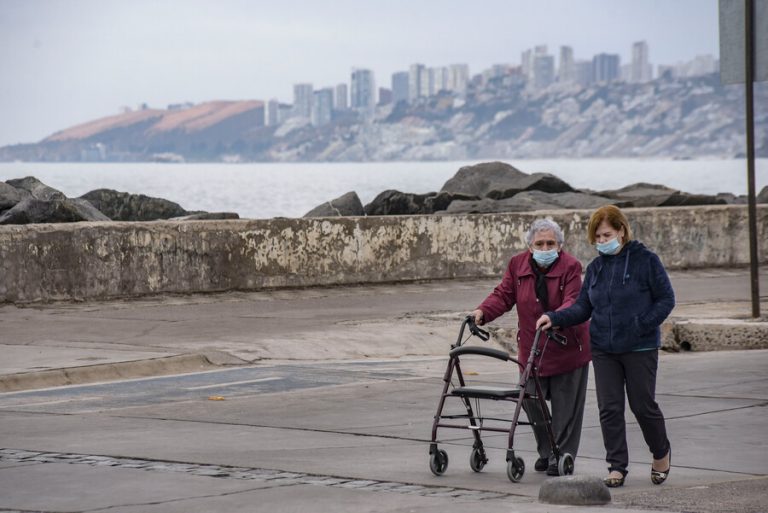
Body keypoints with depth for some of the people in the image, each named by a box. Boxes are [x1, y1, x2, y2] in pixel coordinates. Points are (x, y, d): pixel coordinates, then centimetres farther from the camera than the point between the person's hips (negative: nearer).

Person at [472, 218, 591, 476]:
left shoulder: (570, 267, -12)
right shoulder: (518, 264, 1)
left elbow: (572, 302, -23)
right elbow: (503, 295, 0)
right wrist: (483, 312, -19)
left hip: (567, 349, -4)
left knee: (565, 406, 0)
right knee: (532, 402, 8)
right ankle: (546, 452, 26)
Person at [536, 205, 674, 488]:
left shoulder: (646, 260, -6)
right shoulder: (595, 268, 9)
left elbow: (666, 299, -5)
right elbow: (582, 307, 10)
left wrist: (641, 325, -15)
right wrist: (554, 318, -6)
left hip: (639, 348, -4)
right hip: (603, 349, 4)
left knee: (643, 405, 3)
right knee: (609, 408, 0)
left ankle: (661, 454, 28)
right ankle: (617, 466, 7)